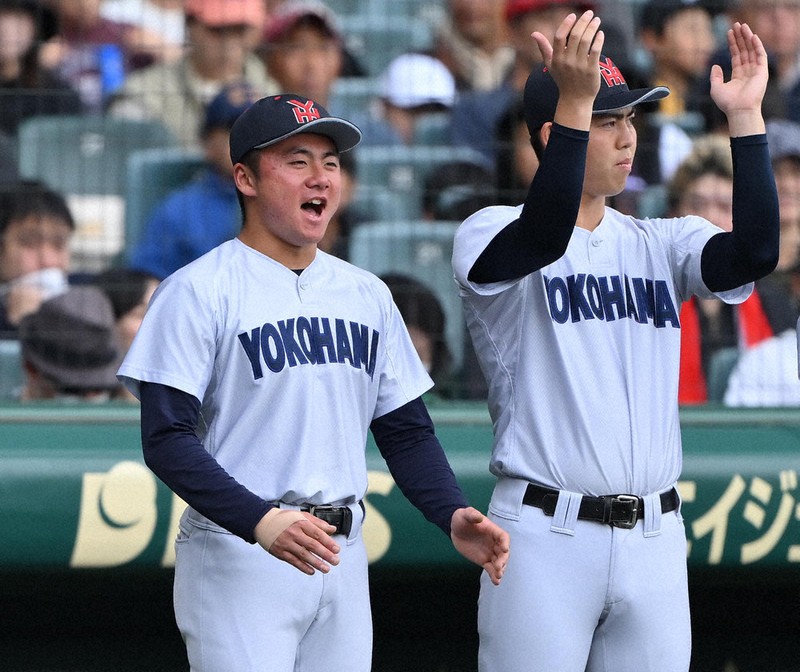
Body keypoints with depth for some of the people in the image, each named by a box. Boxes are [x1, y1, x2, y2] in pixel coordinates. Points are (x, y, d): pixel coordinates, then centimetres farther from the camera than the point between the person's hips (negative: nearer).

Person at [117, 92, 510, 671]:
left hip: (343, 555, 6)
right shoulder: (199, 291, -6)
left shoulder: (367, 294, 14)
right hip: (236, 554, -6)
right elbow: (167, 438, -13)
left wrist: (452, 515, -2)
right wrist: (260, 521, -27)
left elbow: (404, 428, 17)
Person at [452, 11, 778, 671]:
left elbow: (755, 253, -6)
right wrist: (574, 100, -33)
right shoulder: (491, 233, -1)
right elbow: (546, 236, -25)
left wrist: (745, 118, -11)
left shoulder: (661, 244, 13)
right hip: (545, 536, -5)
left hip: (654, 541, 5)